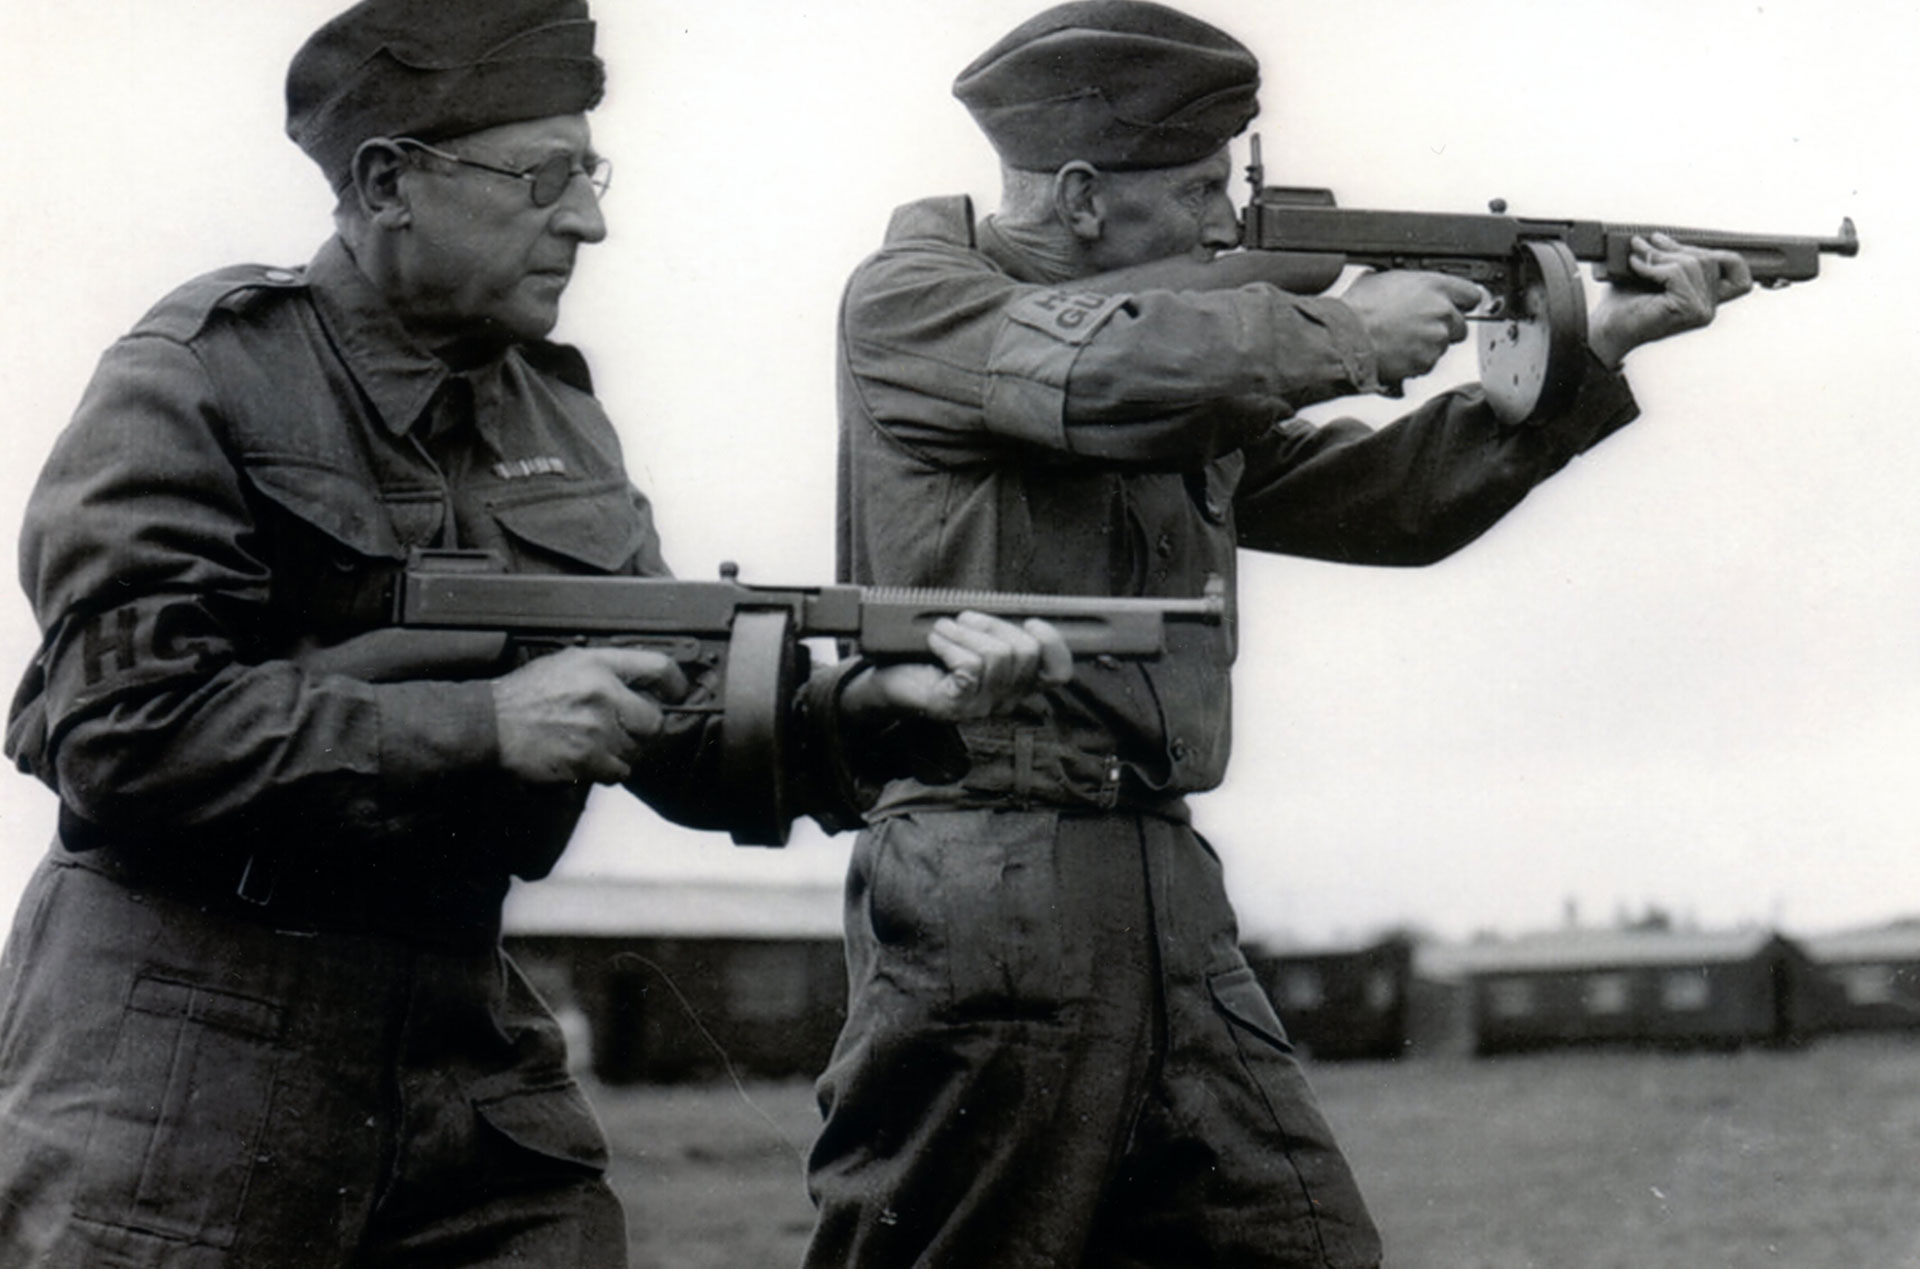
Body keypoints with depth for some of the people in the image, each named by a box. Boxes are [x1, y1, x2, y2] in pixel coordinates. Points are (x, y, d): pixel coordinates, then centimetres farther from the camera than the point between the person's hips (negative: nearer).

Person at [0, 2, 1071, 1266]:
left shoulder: (557, 414, 10)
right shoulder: (202, 378, -9)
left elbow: (685, 726, 7)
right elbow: (123, 725, -18)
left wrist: (886, 704, -12)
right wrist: (485, 725, -20)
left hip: (473, 1052, 6)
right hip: (179, 1053, -5)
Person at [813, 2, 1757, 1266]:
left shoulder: (1190, 381, 18)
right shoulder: (908, 301, -4)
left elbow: (1385, 497, 22)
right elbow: (1108, 363, -23)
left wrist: (1600, 348, 15)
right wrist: (1346, 332, -8)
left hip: (1171, 890, 8)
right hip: (987, 892, -7)